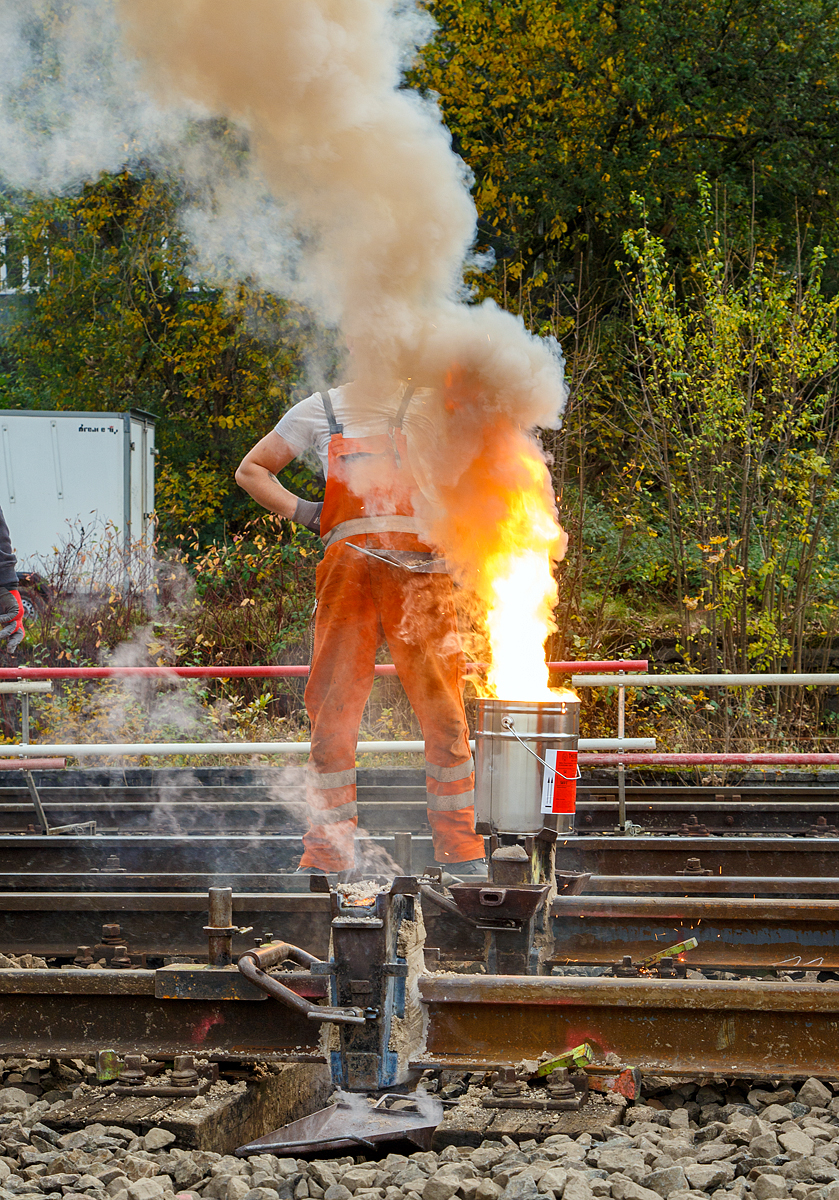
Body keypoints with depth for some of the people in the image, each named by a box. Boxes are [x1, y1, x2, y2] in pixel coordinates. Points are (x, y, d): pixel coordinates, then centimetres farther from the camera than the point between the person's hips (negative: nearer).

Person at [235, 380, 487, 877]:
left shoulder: (437, 406, 17)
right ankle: (328, 851, 3)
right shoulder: (322, 411, 17)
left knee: (444, 709, -5)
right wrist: (301, 511, 7)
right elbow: (252, 470, 23)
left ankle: (461, 849, 3)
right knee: (334, 707, -3)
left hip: (422, 570, 0)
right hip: (349, 567, 0)